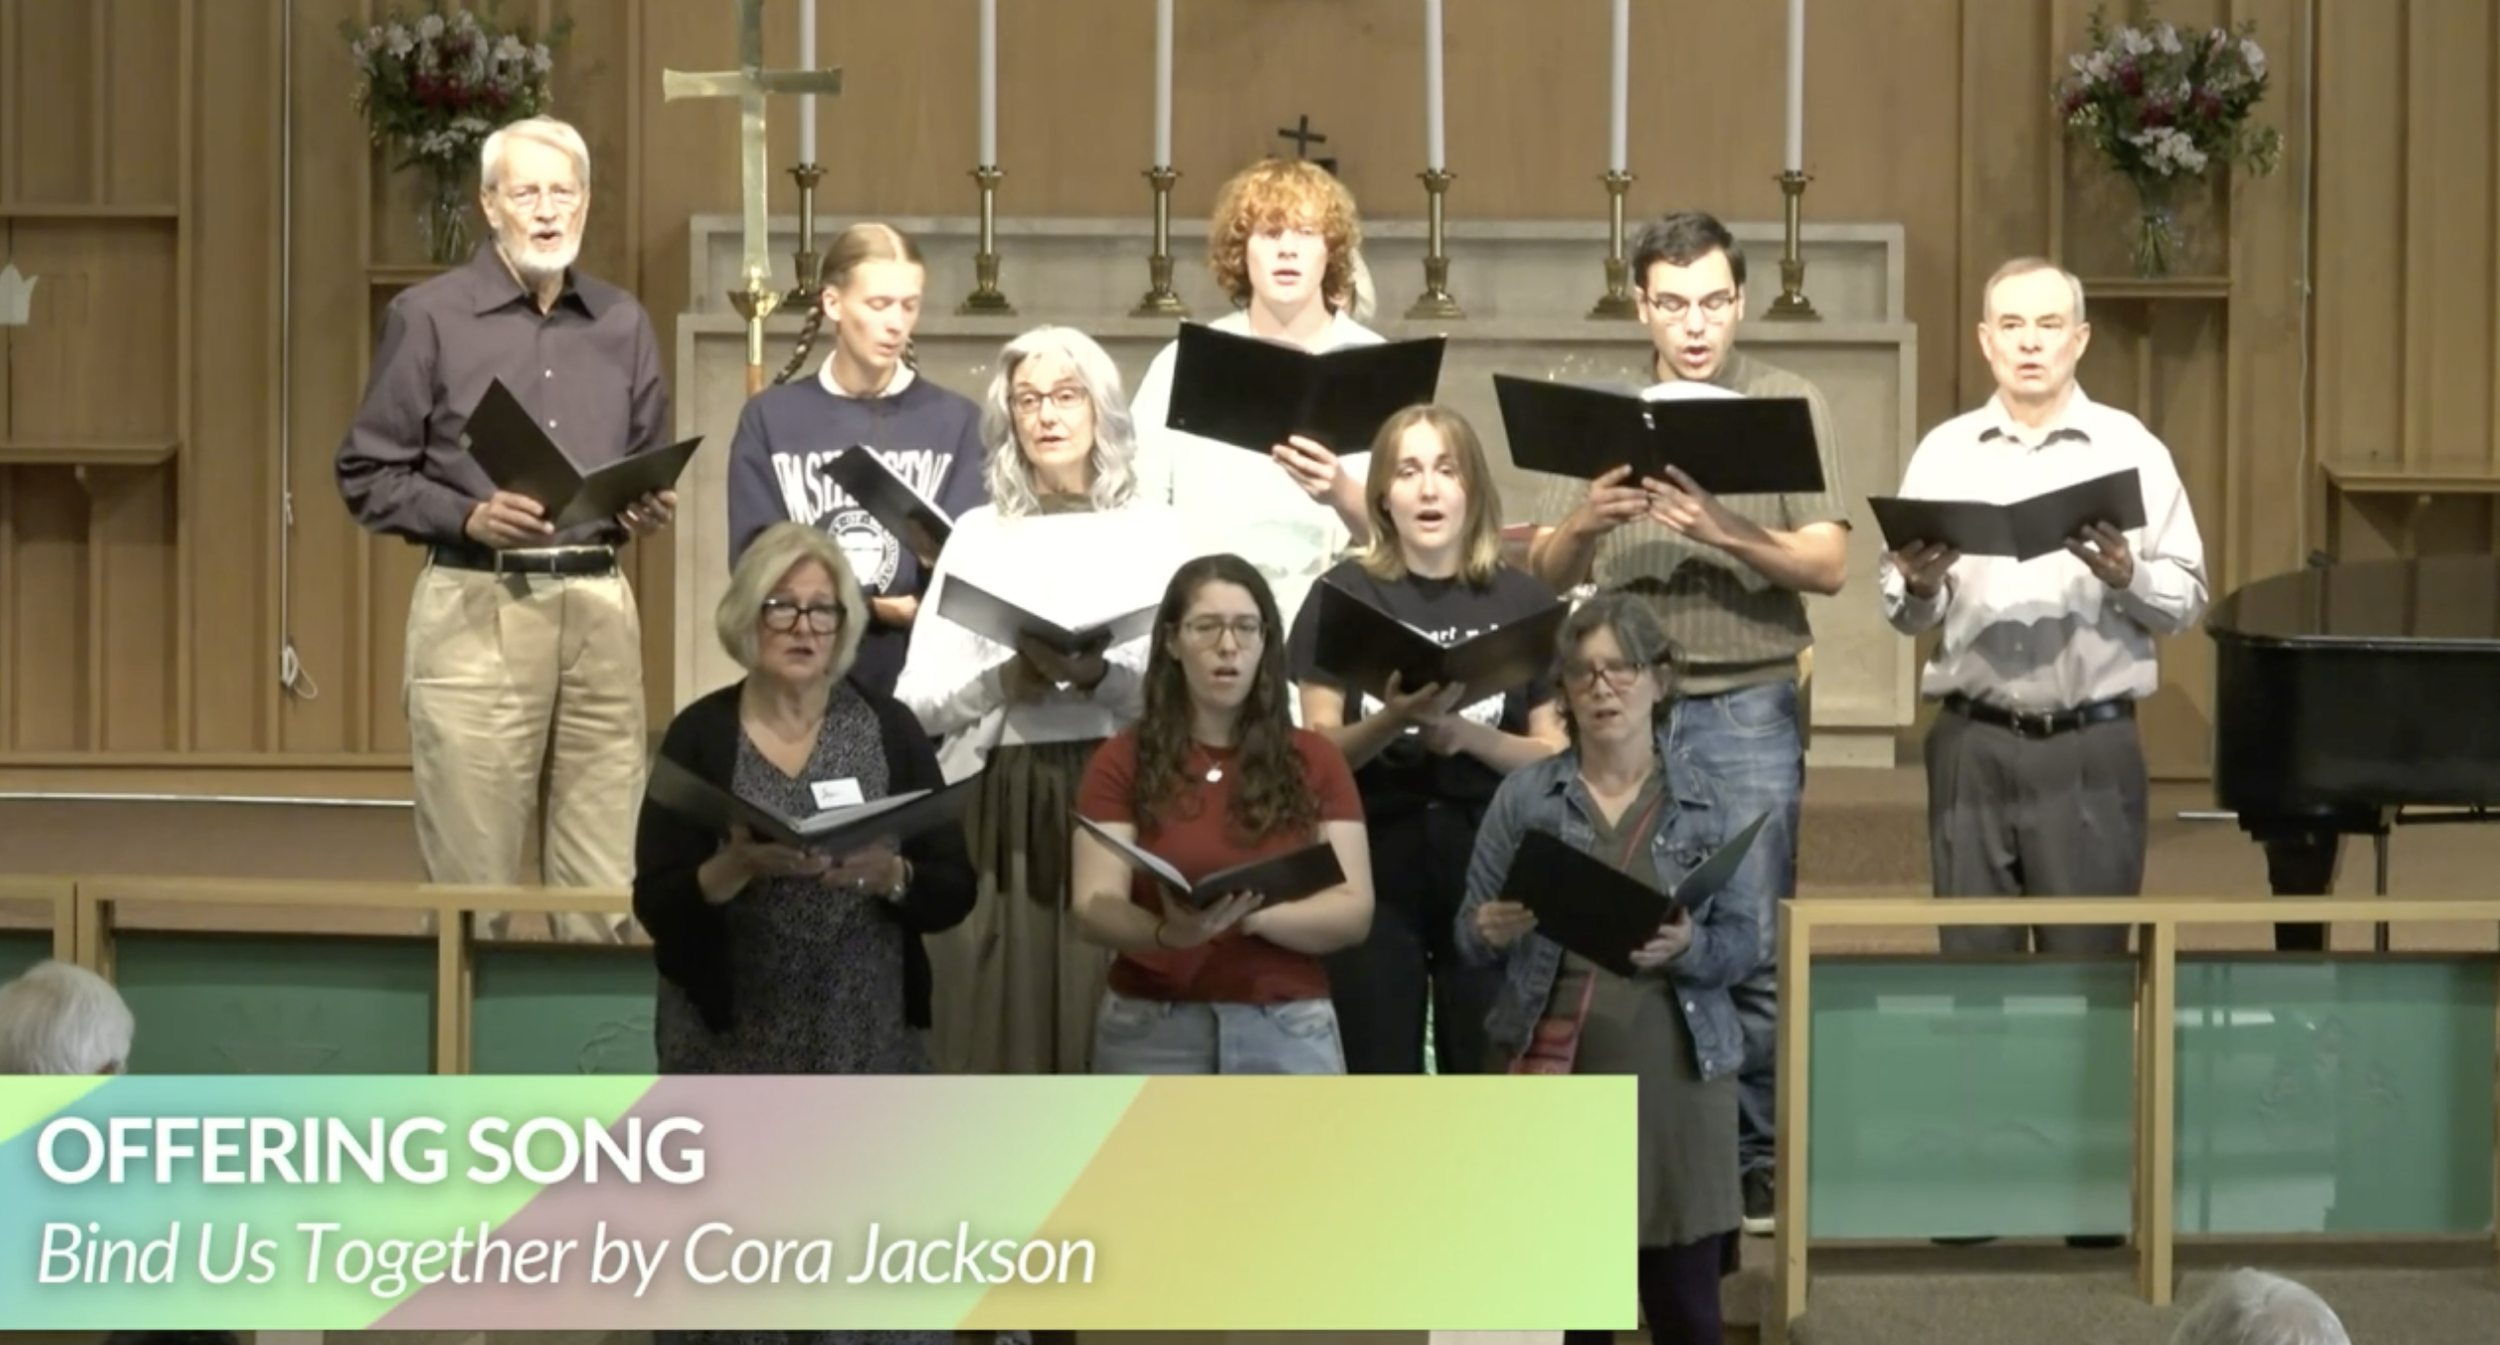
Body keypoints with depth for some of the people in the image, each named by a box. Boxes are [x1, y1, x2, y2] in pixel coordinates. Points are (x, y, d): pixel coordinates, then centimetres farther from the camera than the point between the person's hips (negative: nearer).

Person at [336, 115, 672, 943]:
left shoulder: (623, 325, 13)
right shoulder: (428, 317, 1)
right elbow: (369, 476, -1)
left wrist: (648, 511, 0)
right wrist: (470, 518, -16)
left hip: (599, 606, 4)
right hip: (476, 606, -4)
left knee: (603, 888, 3)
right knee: (471, 882, -3)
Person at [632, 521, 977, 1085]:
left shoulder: (889, 728, 3)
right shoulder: (700, 734, 0)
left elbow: (954, 894, 2)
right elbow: (655, 907, -4)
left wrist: (891, 876, -17)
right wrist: (737, 867, -22)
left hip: (868, 1043, 1)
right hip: (730, 1043, -1)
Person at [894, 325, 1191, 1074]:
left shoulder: (1153, 531, 9)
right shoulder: (977, 537, 12)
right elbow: (917, 699, 5)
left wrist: (1099, 678, -16)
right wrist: (1006, 681, -12)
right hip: (998, 801, 1)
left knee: (1105, 1026, -6)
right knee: (999, 1022, -3)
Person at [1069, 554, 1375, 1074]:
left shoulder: (1315, 762, 7)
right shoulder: (1123, 762, 4)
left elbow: (1353, 912, -1)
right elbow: (1095, 905, -6)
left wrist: (1253, 914, -20)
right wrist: (1168, 932, -28)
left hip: (1288, 1034, 1)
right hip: (1152, 1033, -1)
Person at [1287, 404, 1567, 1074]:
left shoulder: (1522, 600, 3)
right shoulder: (1345, 594, 2)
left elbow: (1555, 756, 2)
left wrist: (1468, 736, -15)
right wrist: (1392, 723, -18)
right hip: (1375, 857, -1)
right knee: (1380, 1076, 1)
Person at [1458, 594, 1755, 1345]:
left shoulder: (1709, 806, 3)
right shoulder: (1522, 798, 4)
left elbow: (1746, 943, 1)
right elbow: (1469, 936, 6)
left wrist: (1688, 947, -19)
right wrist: (1492, 932, -17)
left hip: (1674, 1073, 0)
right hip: (1553, 1071, 0)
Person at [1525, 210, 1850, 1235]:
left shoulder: (1791, 406, 4)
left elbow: (1829, 565, -5)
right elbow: (1545, 574, 8)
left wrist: (1727, 534, -21)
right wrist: (1583, 522, -14)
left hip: (1747, 703, -2)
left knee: (1750, 948, -4)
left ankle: (1757, 1163, 4)